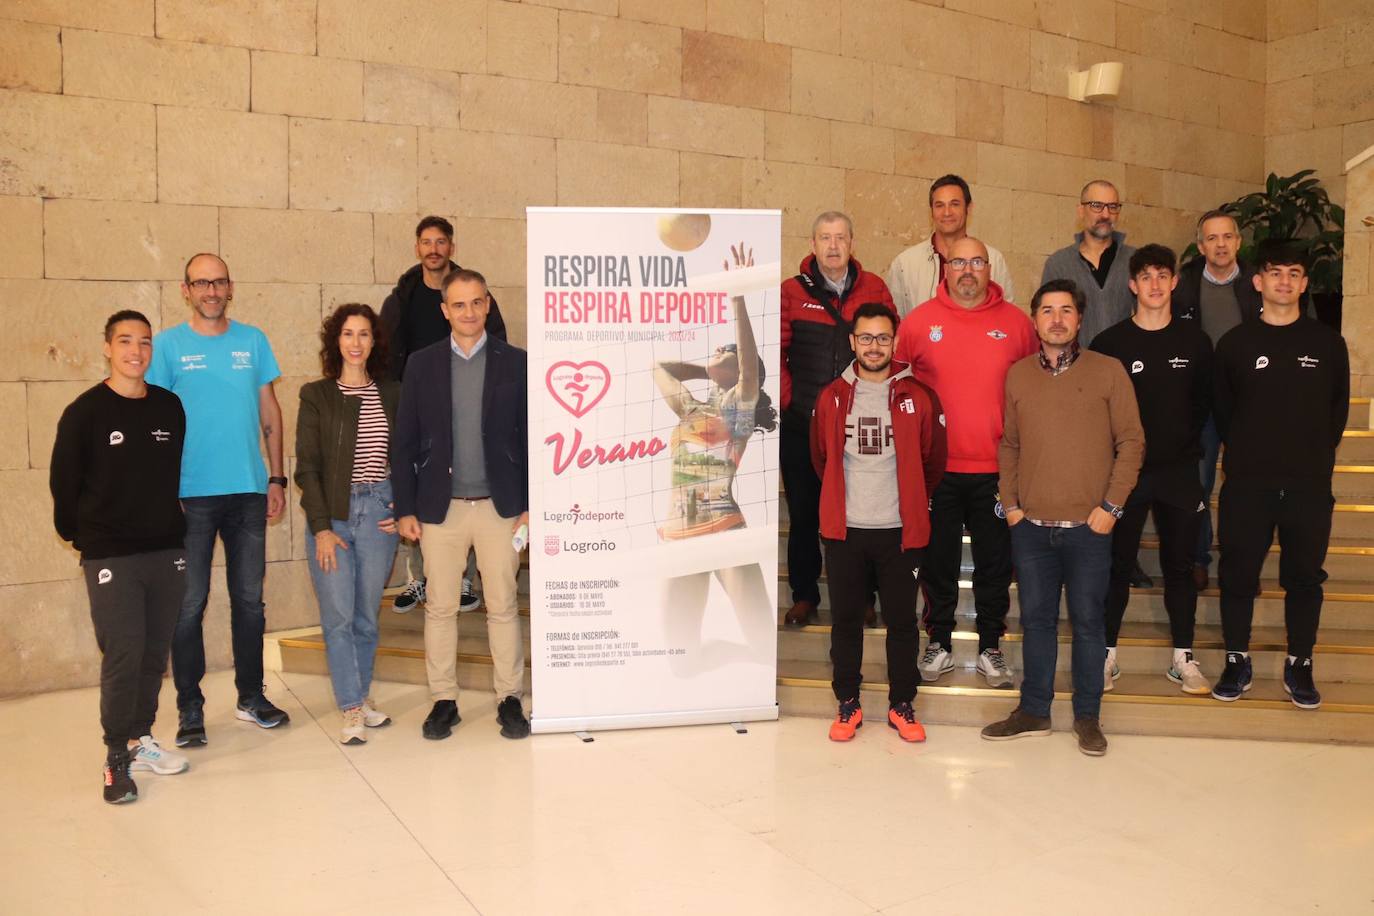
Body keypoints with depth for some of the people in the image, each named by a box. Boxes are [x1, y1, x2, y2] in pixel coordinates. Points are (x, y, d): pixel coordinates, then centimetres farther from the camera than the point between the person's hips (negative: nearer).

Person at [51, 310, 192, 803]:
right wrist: (82, 536, 6)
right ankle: (117, 755, 9)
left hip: (167, 551, 4)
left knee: (155, 653, 9)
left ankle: (141, 738, 25)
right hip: (111, 558, -4)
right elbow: (63, 482, 1)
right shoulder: (85, 412, -5)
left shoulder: (170, 406, 5)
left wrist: (171, 524, 13)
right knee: (123, 655, -4)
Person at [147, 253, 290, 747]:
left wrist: (276, 478, 5)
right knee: (189, 604, 3)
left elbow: (269, 411, 9)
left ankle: (251, 696, 24)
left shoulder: (253, 341, 7)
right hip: (191, 494, -2)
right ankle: (190, 708, 16)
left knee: (249, 599, 11)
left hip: (248, 491, 3)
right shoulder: (167, 345, 0)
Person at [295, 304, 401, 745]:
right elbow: (307, 466, -2)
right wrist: (320, 527, -8)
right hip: (332, 514, -2)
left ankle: (361, 695, 25)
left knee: (367, 616, 8)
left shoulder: (391, 394, 8)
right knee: (337, 617, -2)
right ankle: (352, 709, 7)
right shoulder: (316, 395, 1)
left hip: (379, 513, 2)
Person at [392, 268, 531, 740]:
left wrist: (531, 504, -2)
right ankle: (444, 701, 20)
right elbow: (404, 442, 5)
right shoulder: (422, 364, 5)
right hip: (440, 507, 1)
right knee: (440, 608, 7)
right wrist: (405, 508, 1)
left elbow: (531, 438, 3)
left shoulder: (515, 362, 2)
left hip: (500, 506, -1)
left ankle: (510, 699, 18)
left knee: (503, 607, 7)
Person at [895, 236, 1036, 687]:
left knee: (995, 562, 11)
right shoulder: (919, 321, -1)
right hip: (937, 468, 0)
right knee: (939, 559, 11)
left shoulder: (1016, 322, 1)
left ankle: (990, 646, 27)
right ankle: (939, 642, 28)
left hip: (997, 468, 1)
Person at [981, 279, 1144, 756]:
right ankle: (1034, 711, 25)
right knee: (1036, 619, 12)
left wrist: (1110, 506, -8)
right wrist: (1011, 503, 3)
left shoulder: (1108, 371, -2)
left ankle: (1087, 717, 22)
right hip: (1030, 525, 2)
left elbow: (1131, 442, -2)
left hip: (1088, 526, -2)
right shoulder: (1017, 375, 6)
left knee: (1087, 621, 7)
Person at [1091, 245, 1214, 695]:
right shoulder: (1109, 343, -2)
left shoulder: (1194, 340, 5)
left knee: (1180, 565, 9)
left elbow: (1205, 401, 11)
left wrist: (1185, 442, 3)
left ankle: (1183, 658, 19)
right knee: (1117, 565, 4)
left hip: (1179, 472, 2)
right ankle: (1107, 654, 15)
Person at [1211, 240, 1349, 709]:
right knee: (1238, 574, 4)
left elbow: (1338, 410, 10)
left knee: (1305, 577, 7)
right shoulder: (1235, 342, 3)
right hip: (1247, 483, 0)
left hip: (1309, 484, 1)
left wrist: (1316, 456, 7)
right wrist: (1244, 454, 7)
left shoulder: (1327, 343, 5)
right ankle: (1237, 661, 18)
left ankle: (1299, 666, 21)